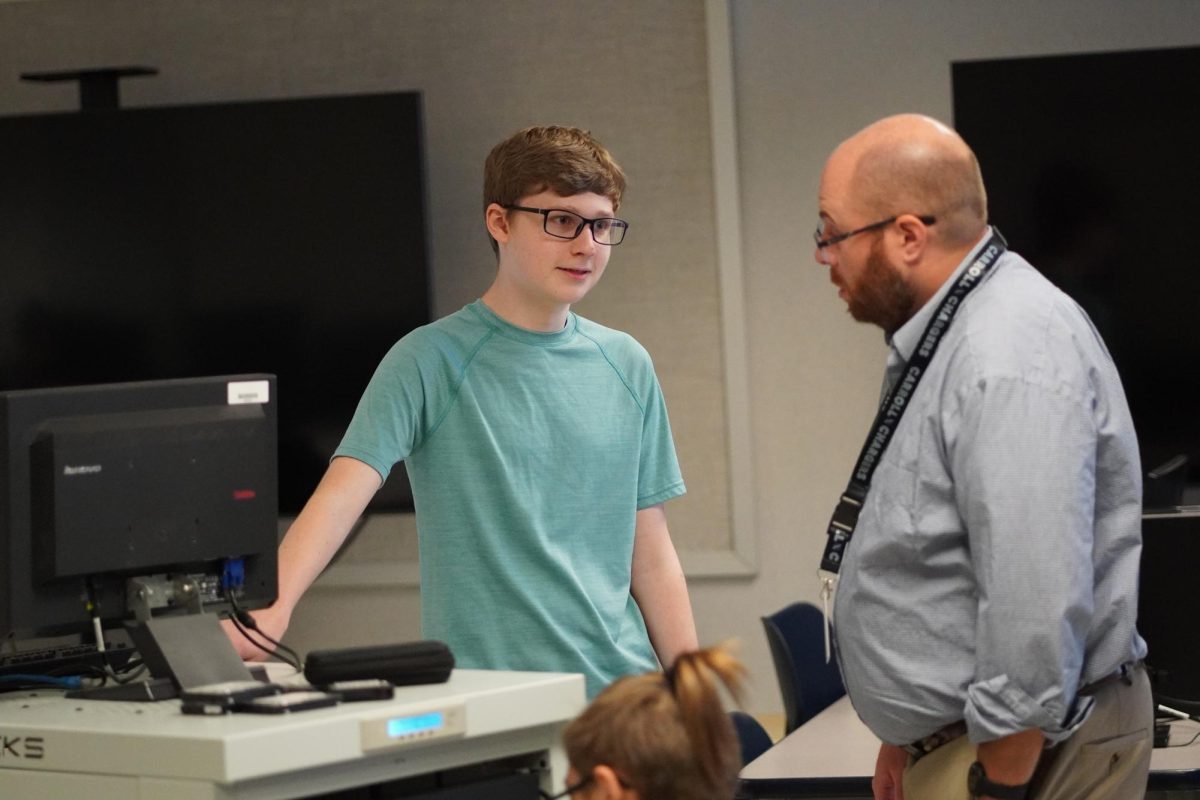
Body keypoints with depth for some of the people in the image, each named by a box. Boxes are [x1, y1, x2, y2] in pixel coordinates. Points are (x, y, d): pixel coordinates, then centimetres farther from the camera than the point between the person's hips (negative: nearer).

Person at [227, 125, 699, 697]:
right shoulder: (432, 360, -5)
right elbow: (346, 486, -18)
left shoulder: (626, 366, 10)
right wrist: (273, 608, -34)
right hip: (483, 702, -4)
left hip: (623, 691, 4)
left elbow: (650, 555, 12)